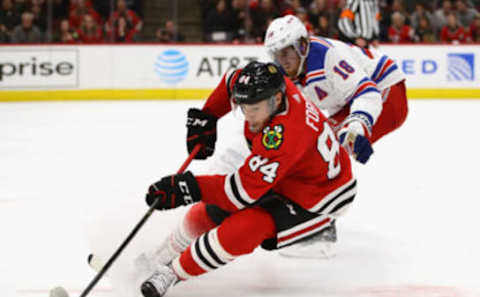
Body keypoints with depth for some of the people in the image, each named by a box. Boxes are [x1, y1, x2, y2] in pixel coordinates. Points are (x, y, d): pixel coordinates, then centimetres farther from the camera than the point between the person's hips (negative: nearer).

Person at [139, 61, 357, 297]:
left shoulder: (284, 136, -40)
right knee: (209, 212, 5)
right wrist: (205, 118, 3)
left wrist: (191, 187, -37)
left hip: (317, 201, -9)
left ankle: (174, 272, -11)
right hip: (281, 178, 9)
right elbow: (231, 81, 8)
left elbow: (245, 190, -38)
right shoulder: (269, 89, -16)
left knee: (243, 228, -27)